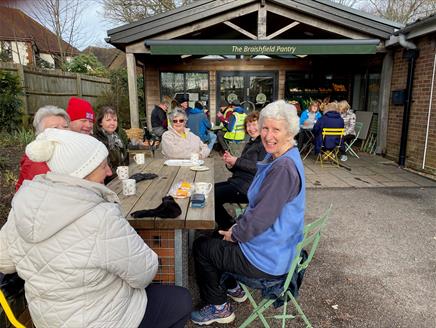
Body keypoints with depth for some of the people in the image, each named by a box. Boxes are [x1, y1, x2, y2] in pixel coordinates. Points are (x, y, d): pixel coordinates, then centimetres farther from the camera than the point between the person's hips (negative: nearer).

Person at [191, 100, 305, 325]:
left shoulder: (283, 168, -29)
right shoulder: (277, 158, 3)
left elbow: (261, 217, -27)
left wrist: (235, 234, -10)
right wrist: (238, 226, 3)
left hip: (268, 258, -10)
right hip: (275, 245, 10)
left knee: (201, 246, 5)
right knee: (217, 237, 26)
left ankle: (219, 308, 23)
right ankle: (232, 288, 41)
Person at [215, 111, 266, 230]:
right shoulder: (251, 142, 19)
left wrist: (236, 161, -17)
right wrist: (230, 164, -3)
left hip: (249, 187, -10)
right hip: (238, 181, 10)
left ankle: (230, 227, 6)